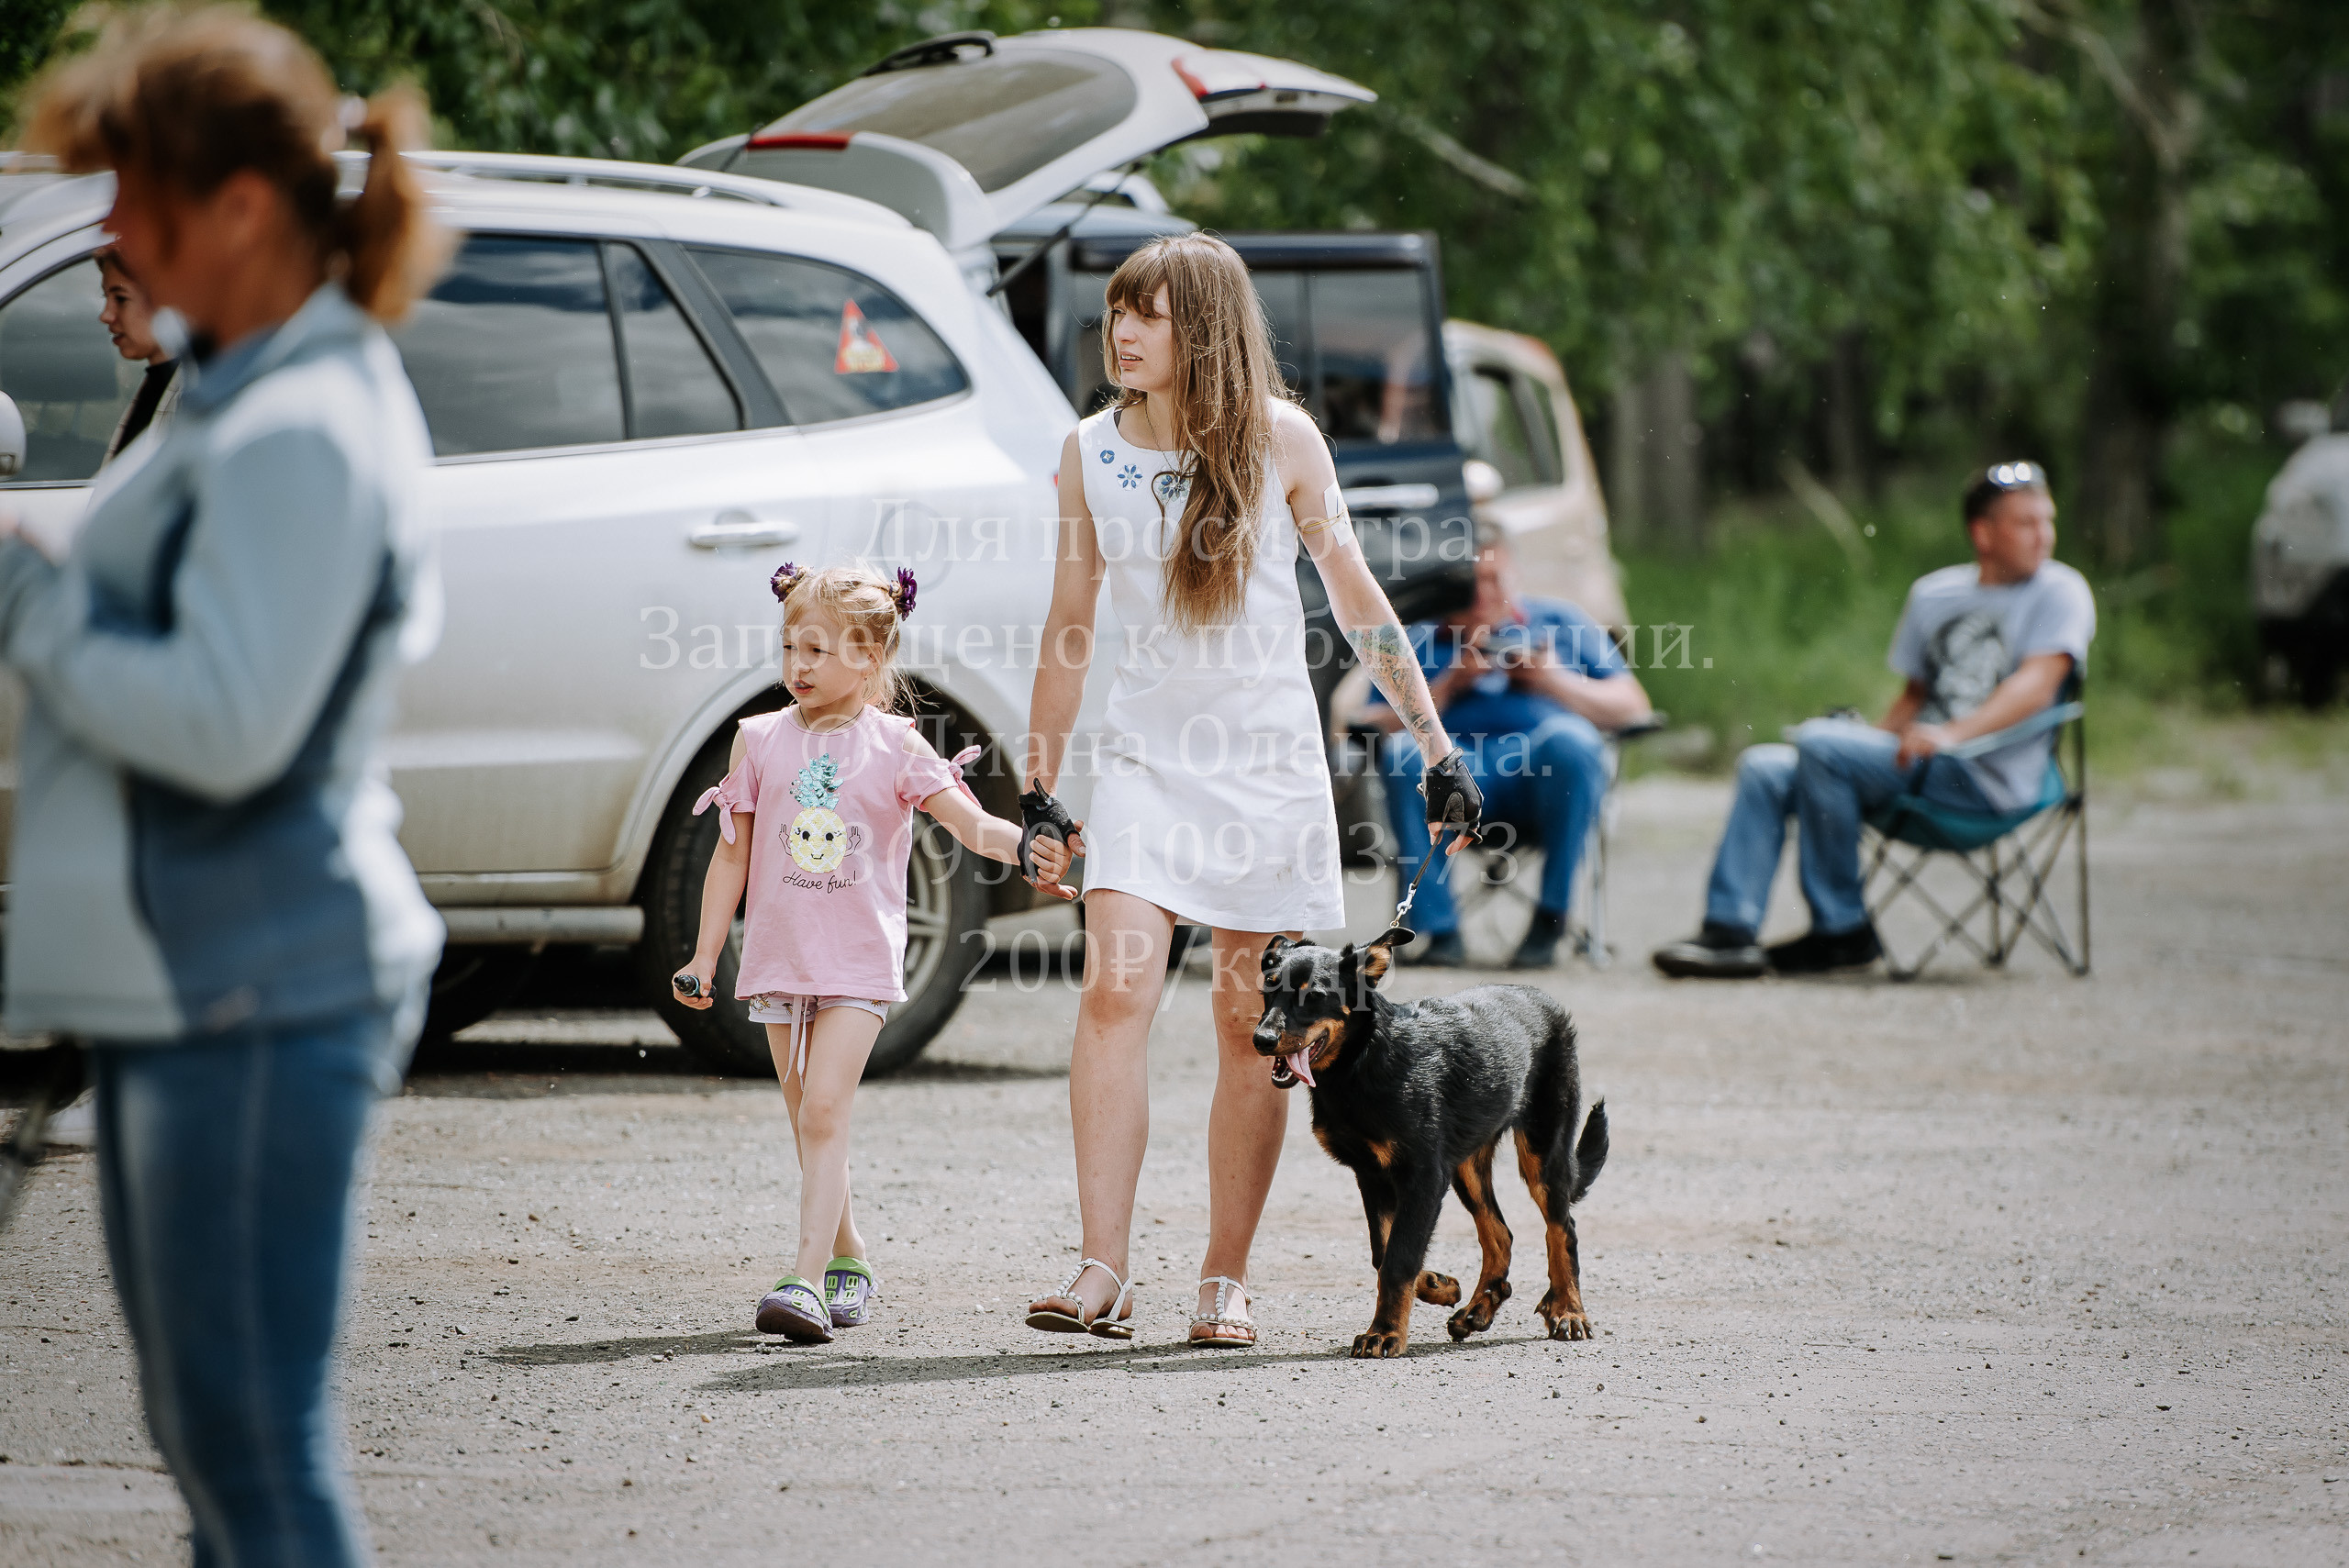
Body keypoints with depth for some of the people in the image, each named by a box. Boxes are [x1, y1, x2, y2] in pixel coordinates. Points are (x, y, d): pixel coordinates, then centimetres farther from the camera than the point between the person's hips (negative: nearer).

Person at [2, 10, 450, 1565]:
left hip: (258, 1000, -11)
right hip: (207, 984, 11)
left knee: (252, 1436, -7)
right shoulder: (286, 390, 13)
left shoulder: (294, 437, -19)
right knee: (213, 1428, 17)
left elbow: (227, 721, -25)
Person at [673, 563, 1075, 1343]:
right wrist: (704, 954, 10)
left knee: (824, 1111, -16)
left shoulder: (894, 747, -1)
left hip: (858, 963, -4)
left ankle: (807, 1279, -23)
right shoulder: (761, 740, 7)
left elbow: (967, 818, -8)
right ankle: (847, 1260, 24)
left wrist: (1026, 845, -29)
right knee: (807, 1121, 9)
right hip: (778, 956, 4)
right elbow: (732, 852, 11)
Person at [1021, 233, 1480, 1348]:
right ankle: (1102, 1272, -19)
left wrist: (1434, 742, 2)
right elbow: (1070, 627, 12)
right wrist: (1038, 780, 11)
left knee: (1251, 1021, 2)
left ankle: (1226, 1282, 10)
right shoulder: (1092, 450, 3)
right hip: (1147, 751, 1)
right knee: (1114, 983, -17)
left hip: (1269, 759, -1)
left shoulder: (1278, 439, -3)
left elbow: (1356, 599, 3)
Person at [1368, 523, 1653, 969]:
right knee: (1404, 751, -33)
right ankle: (1439, 929, -32)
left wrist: (1555, 681, 1)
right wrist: (1451, 683, 0)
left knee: (1568, 736, -36)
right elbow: (1376, 726, 9)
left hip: (1543, 777, 0)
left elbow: (1633, 707, 15)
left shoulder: (1559, 621, 24)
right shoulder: (1415, 642, 25)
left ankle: (1549, 921, -26)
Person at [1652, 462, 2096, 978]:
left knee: (1819, 741, -24)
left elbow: (2037, 685, -17)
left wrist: (1951, 733, -30)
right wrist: (1874, 746, 6)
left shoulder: (2060, 591, -2)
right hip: (1921, 764, 7)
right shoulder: (1933, 594, 18)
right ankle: (1732, 930, -15)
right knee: (1764, 769, -5)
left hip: (1988, 778, -7)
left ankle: (1843, 931, -16)